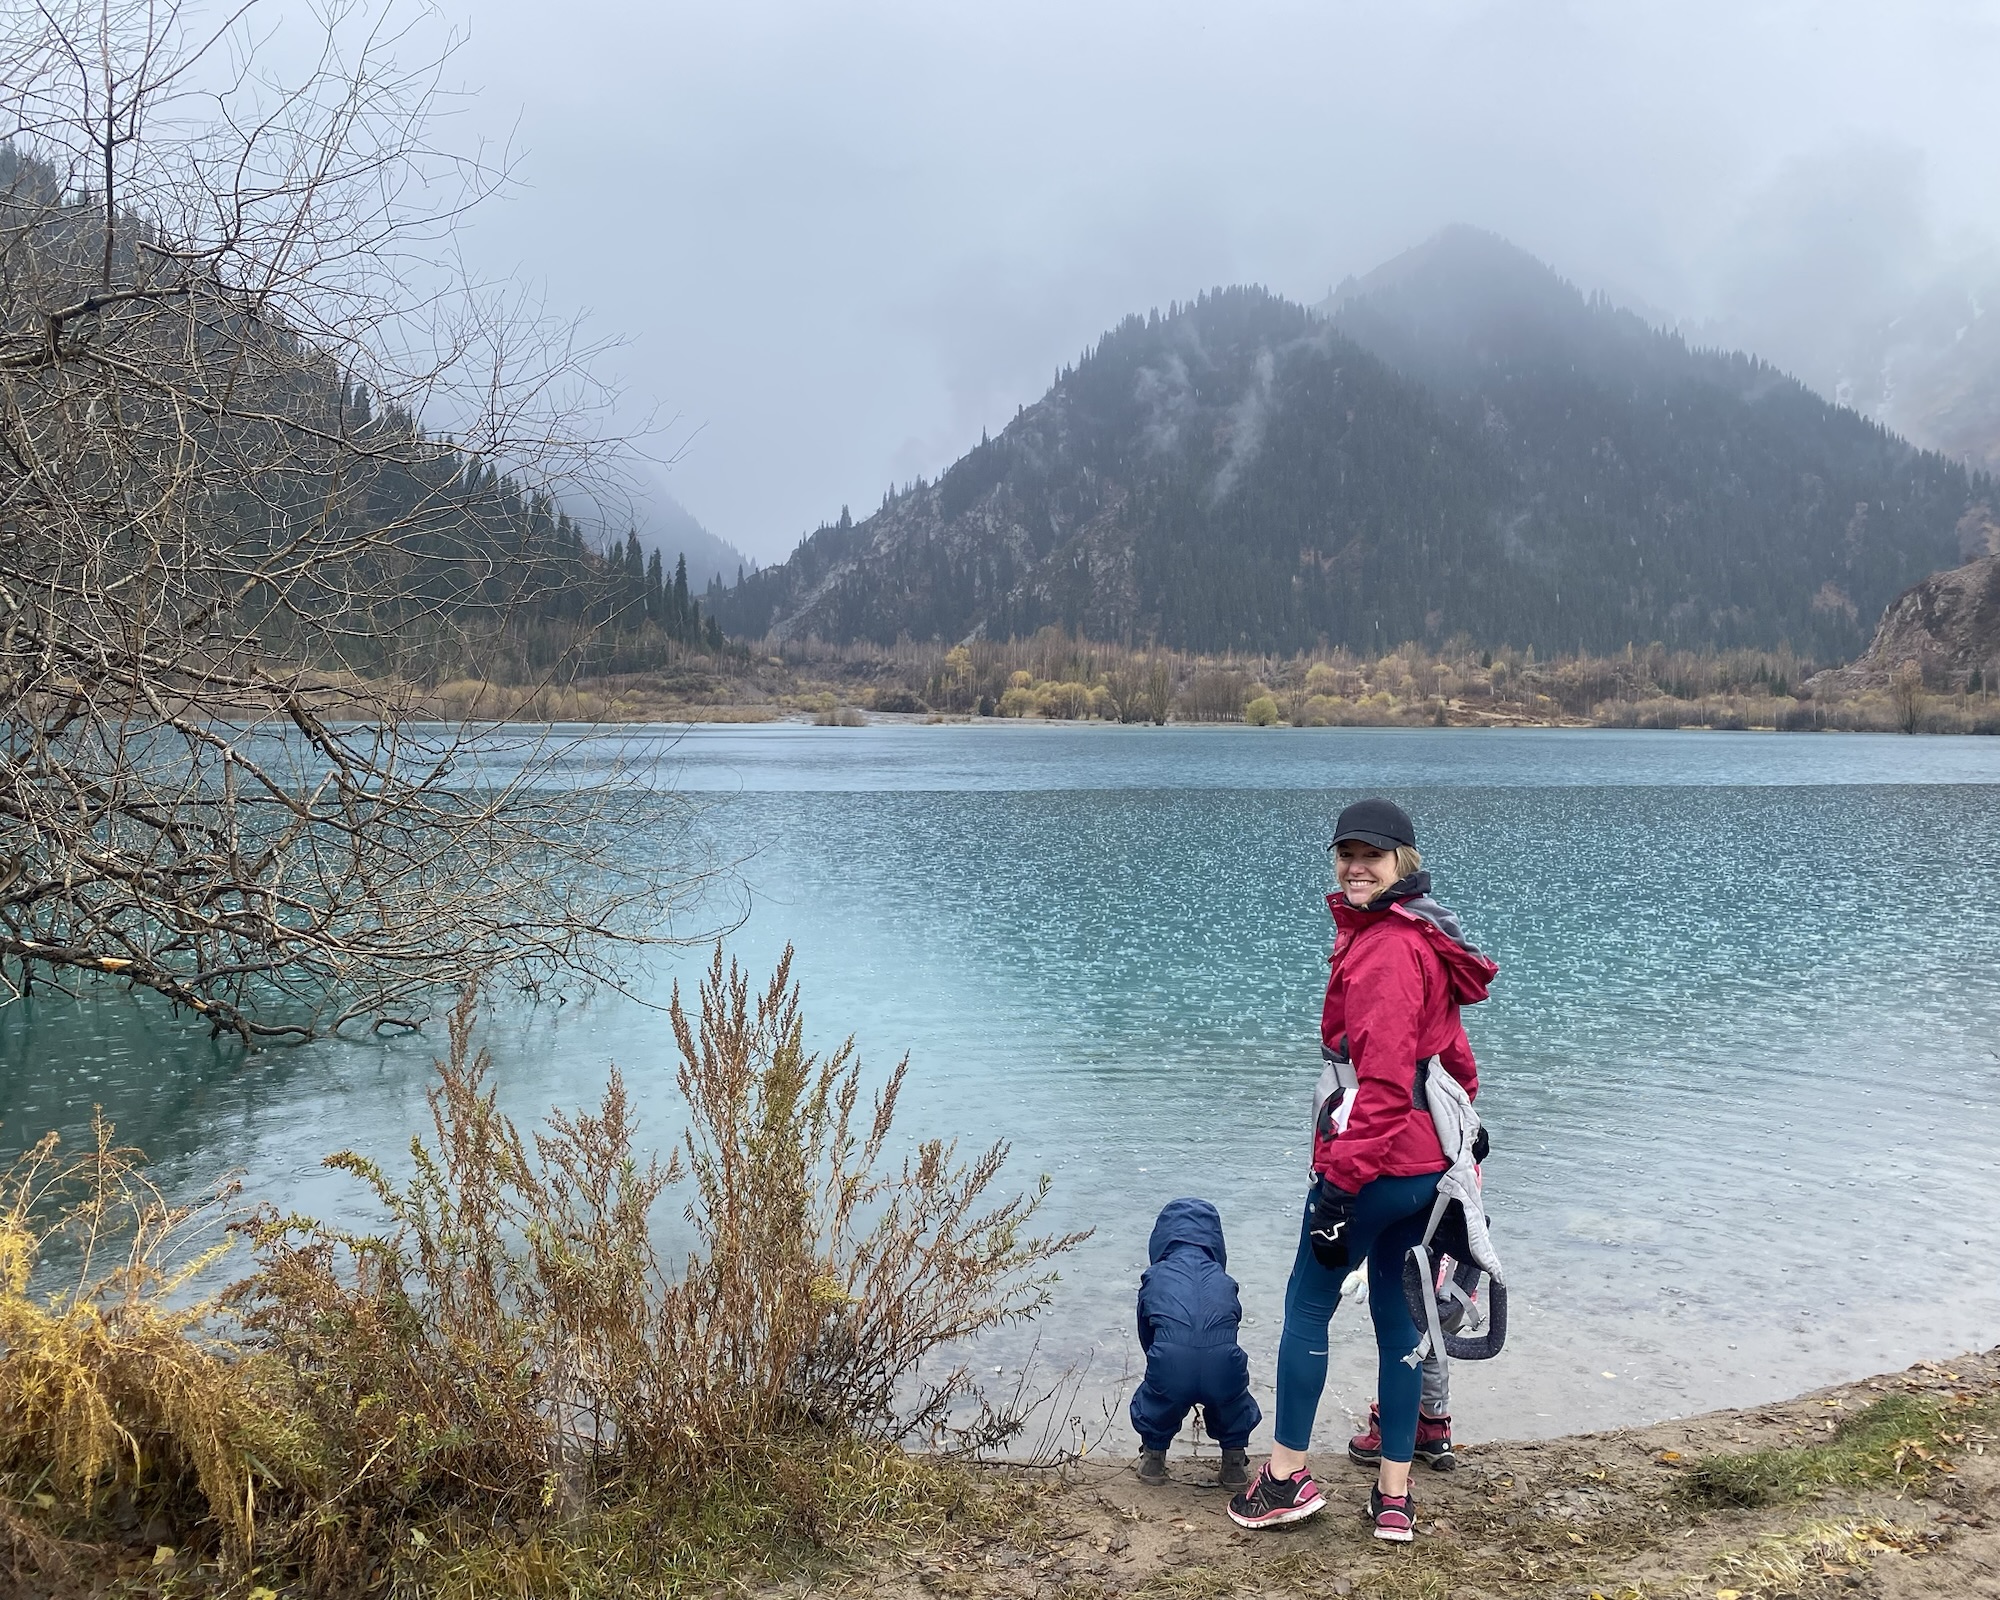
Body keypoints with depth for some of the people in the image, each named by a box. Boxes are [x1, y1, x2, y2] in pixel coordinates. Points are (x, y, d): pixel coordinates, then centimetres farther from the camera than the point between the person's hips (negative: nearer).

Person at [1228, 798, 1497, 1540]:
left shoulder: (1385, 949, -19)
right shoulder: (1423, 938, 11)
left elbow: (1380, 1082, -23)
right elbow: (1452, 1055, 18)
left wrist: (1340, 1184, -22)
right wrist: (1457, 1128, 23)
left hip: (1374, 1163, -9)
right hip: (1427, 1161, 9)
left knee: (1307, 1306, 7)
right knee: (1396, 1313, 14)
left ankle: (1287, 1477, 17)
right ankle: (1394, 1498, 21)